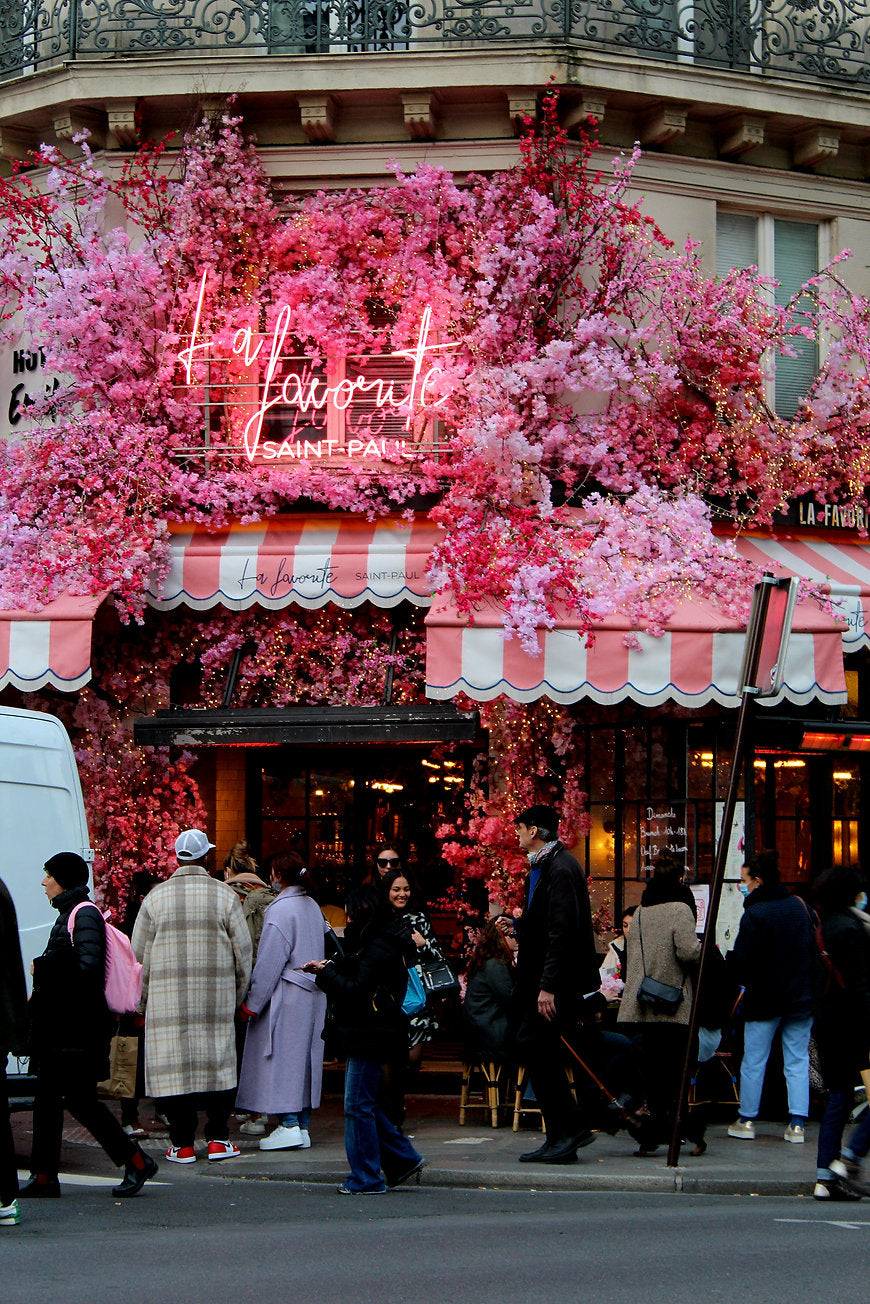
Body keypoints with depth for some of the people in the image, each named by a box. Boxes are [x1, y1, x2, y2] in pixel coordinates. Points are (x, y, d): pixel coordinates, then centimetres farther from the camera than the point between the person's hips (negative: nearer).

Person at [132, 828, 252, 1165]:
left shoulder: (155, 897, 0)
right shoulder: (225, 896, 1)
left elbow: (139, 956, 4)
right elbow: (243, 954, 4)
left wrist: (144, 1000, 14)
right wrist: (238, 997, 16)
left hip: (168, 999, 0)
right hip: (216, 998, 0)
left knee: (174, 1063, 3)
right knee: (217, 1062, 8)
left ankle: (182, 1144, 5)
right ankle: (218, 1139, 8)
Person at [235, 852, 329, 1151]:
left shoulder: (281, 909, -14)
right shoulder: (313, 907, 11)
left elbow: (269, 961, -16)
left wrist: (252, 1002, -11)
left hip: (287, 994, -8)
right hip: (313, 996, 8)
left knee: (282, 1056, -4)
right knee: (305, 1057, 9)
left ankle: (289, 1126, -7)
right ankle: (302, 1126, 11)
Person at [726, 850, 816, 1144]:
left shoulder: (754, 914, -14)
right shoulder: (801, 906, 3)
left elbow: (742, 959, -15)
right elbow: (818, 947, 11)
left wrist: (745, 980, 5)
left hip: (765, 998, -5)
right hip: (802, 998, 5)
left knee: (753, 1061, 7)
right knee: (797, 1060, 7)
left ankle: (747, 1120, 13)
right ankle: (796, 1124, 2)